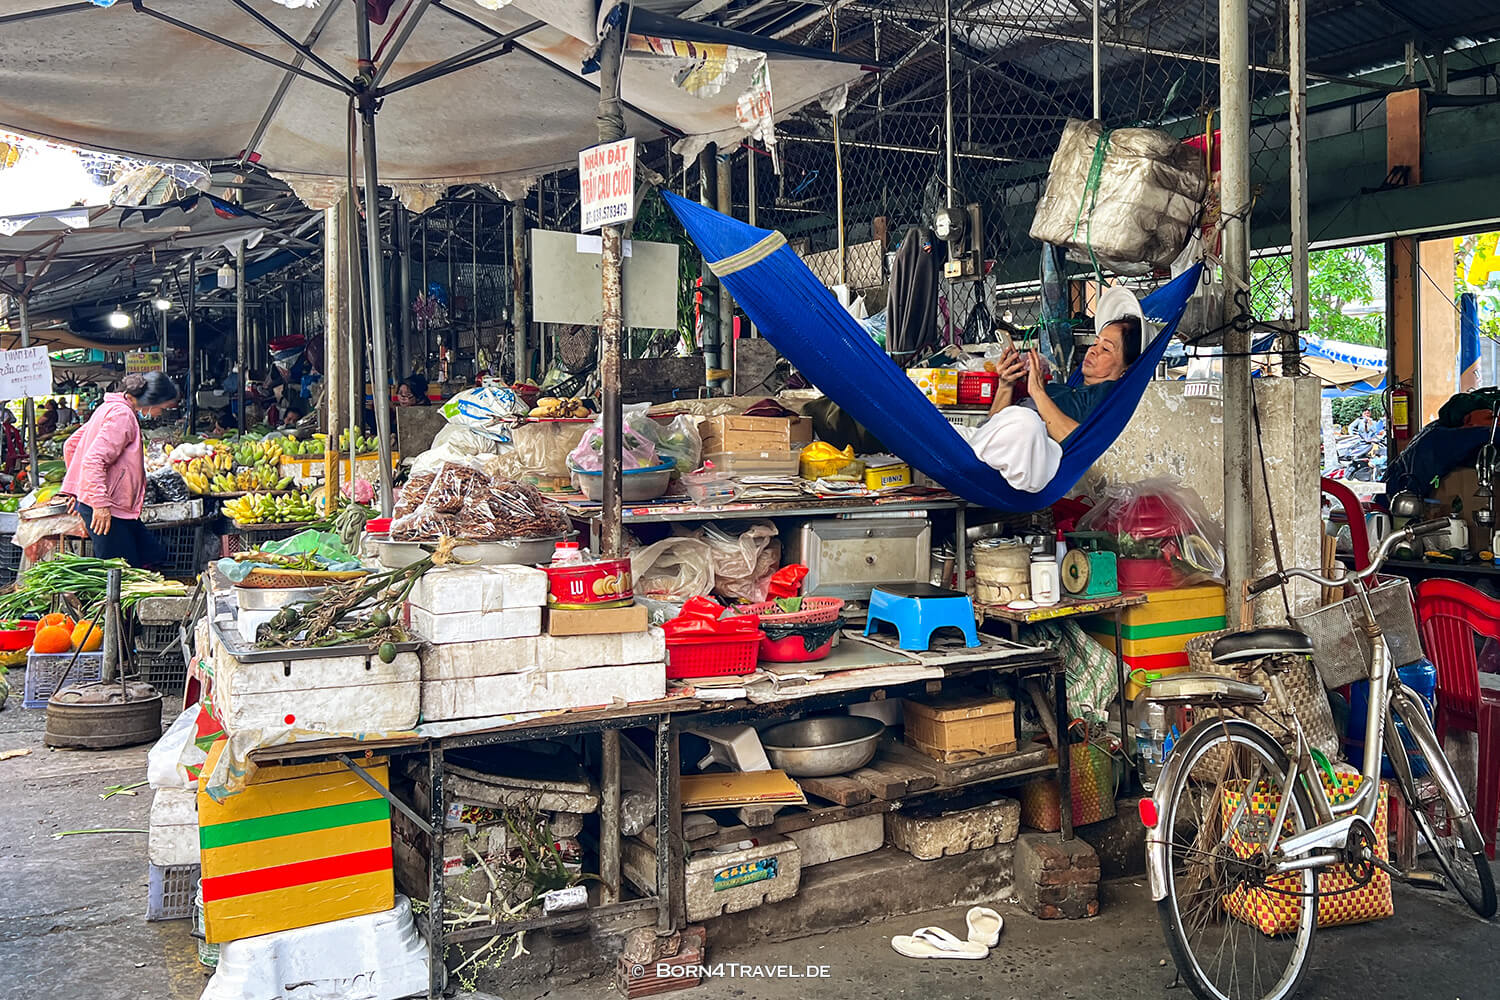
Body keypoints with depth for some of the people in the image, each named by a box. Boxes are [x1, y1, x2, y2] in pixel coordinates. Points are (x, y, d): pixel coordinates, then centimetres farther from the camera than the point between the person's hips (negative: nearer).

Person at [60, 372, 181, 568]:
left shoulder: (111, 408, 17)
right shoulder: (122, 414, -15)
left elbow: (71, 445, 24)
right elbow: (94, 460, -24)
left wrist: (75, 489, 25)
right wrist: (101, 504, -25)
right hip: (106, 511, -10)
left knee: (155, 556, 9)